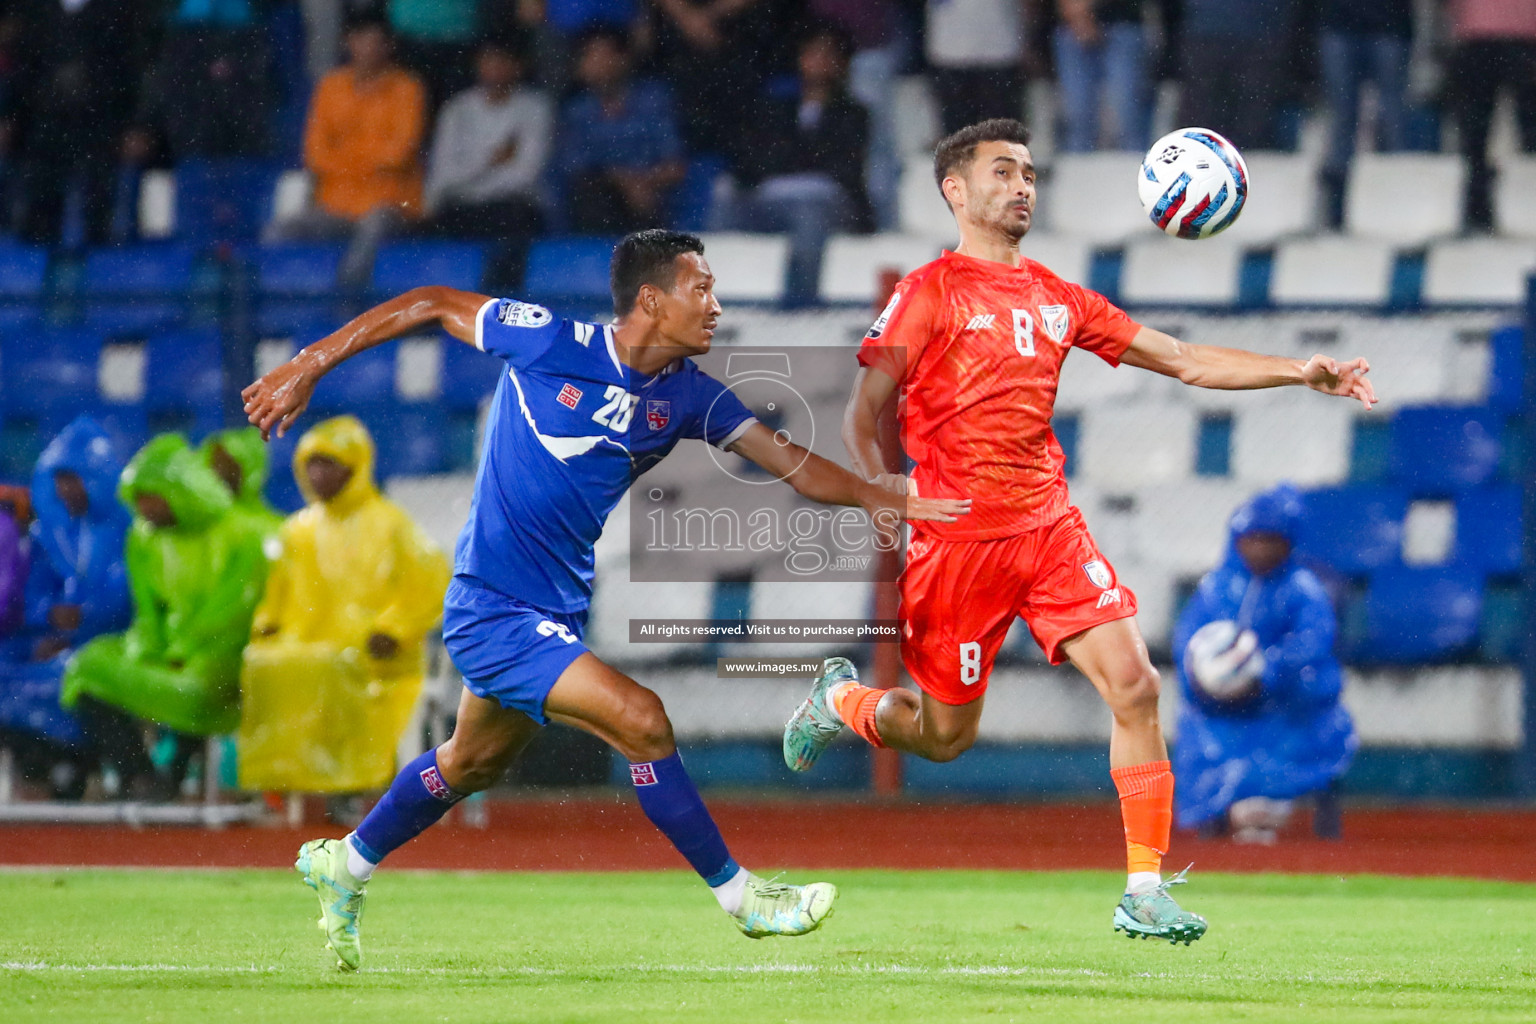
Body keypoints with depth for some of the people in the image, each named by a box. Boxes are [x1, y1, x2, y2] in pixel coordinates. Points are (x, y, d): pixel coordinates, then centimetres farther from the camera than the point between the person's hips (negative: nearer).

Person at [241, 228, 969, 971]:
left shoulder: (687, 395, -1)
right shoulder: (551, 344, -18)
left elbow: (790, 461, -5)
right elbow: (432, 304, -8)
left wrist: (876, 498, -22)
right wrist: (306, 368, -7)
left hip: (558, 614, 8)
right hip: (491, 610, -8)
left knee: (474, 763, 25)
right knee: (642, 721, -19)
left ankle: (343, 866, 47)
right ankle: (740, 896, -7)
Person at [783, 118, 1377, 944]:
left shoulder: (1056, 299, 12)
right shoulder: (930, 292, -4)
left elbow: (1184, 361, 12)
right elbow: (863, 411, -3)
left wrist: (1300, 373, 4)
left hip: (1048, 525, 4)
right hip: (957, 537, -4)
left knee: (1134, 686, -12)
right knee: (945, 736, 5)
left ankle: (1144, 891, -7)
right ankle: (838, 701, 38)